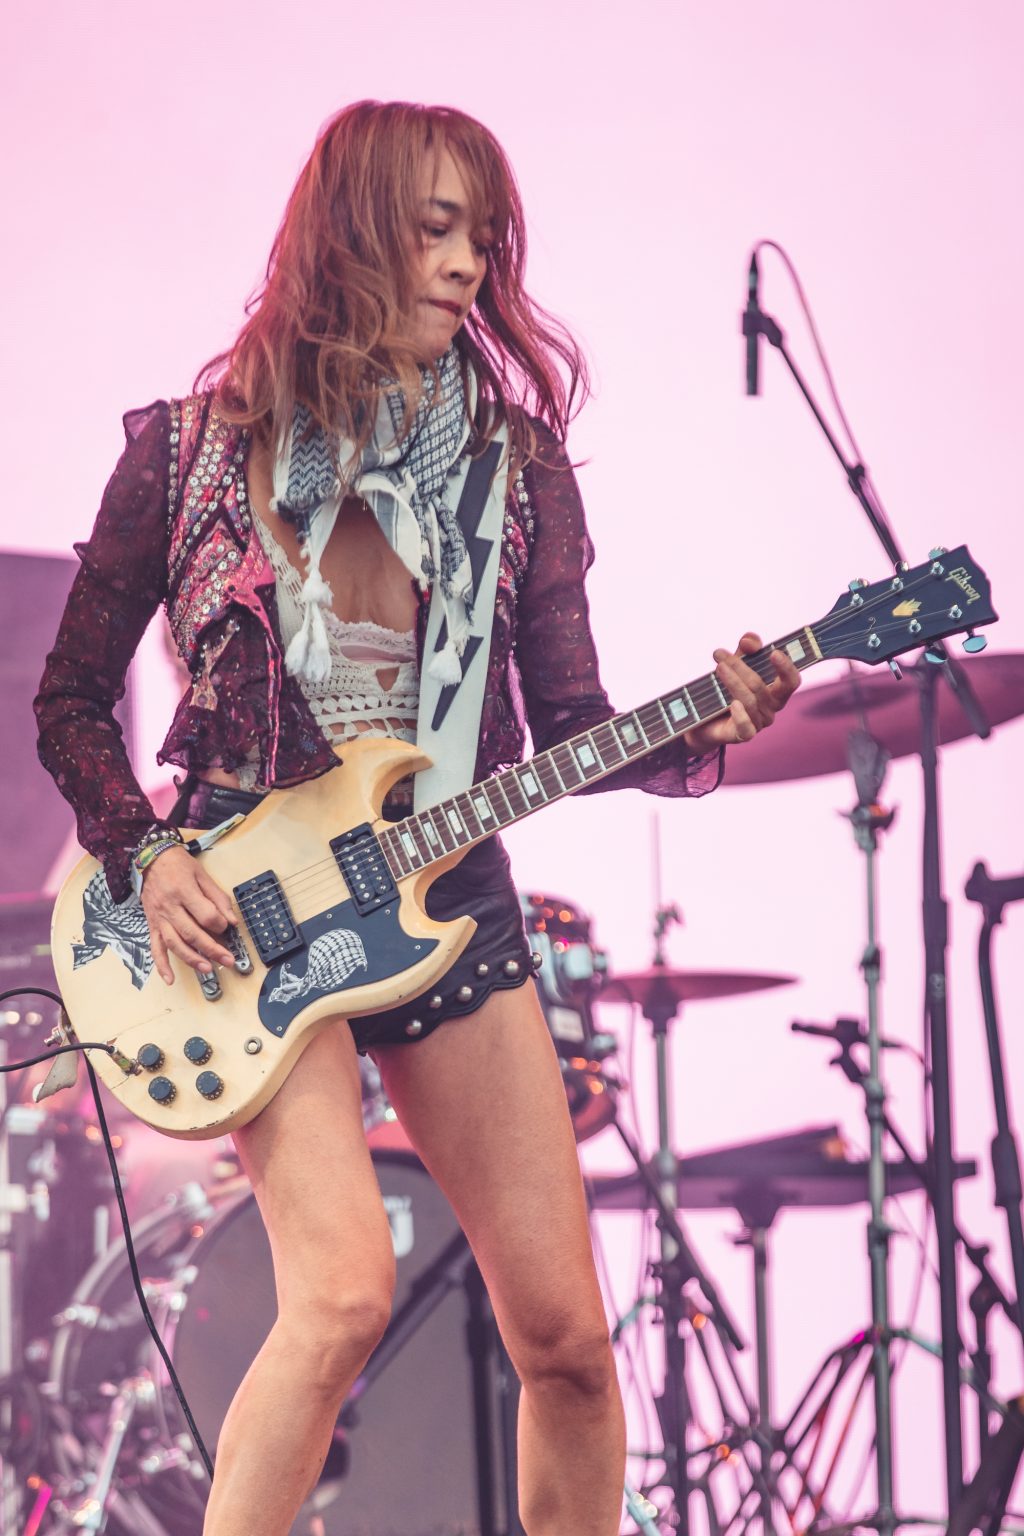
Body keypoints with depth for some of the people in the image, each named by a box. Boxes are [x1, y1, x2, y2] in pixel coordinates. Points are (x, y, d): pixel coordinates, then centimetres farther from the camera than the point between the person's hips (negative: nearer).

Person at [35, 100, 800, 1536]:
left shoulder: (516, 467, 4)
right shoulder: (194, 449, -3)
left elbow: (570, 725, 4)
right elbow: (71, 701, 4)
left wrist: (699, 737, -15)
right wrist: (147, 855, -10)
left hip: (449, 903, 4)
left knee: (565, 1333, 0)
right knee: (343, 1293, -24)